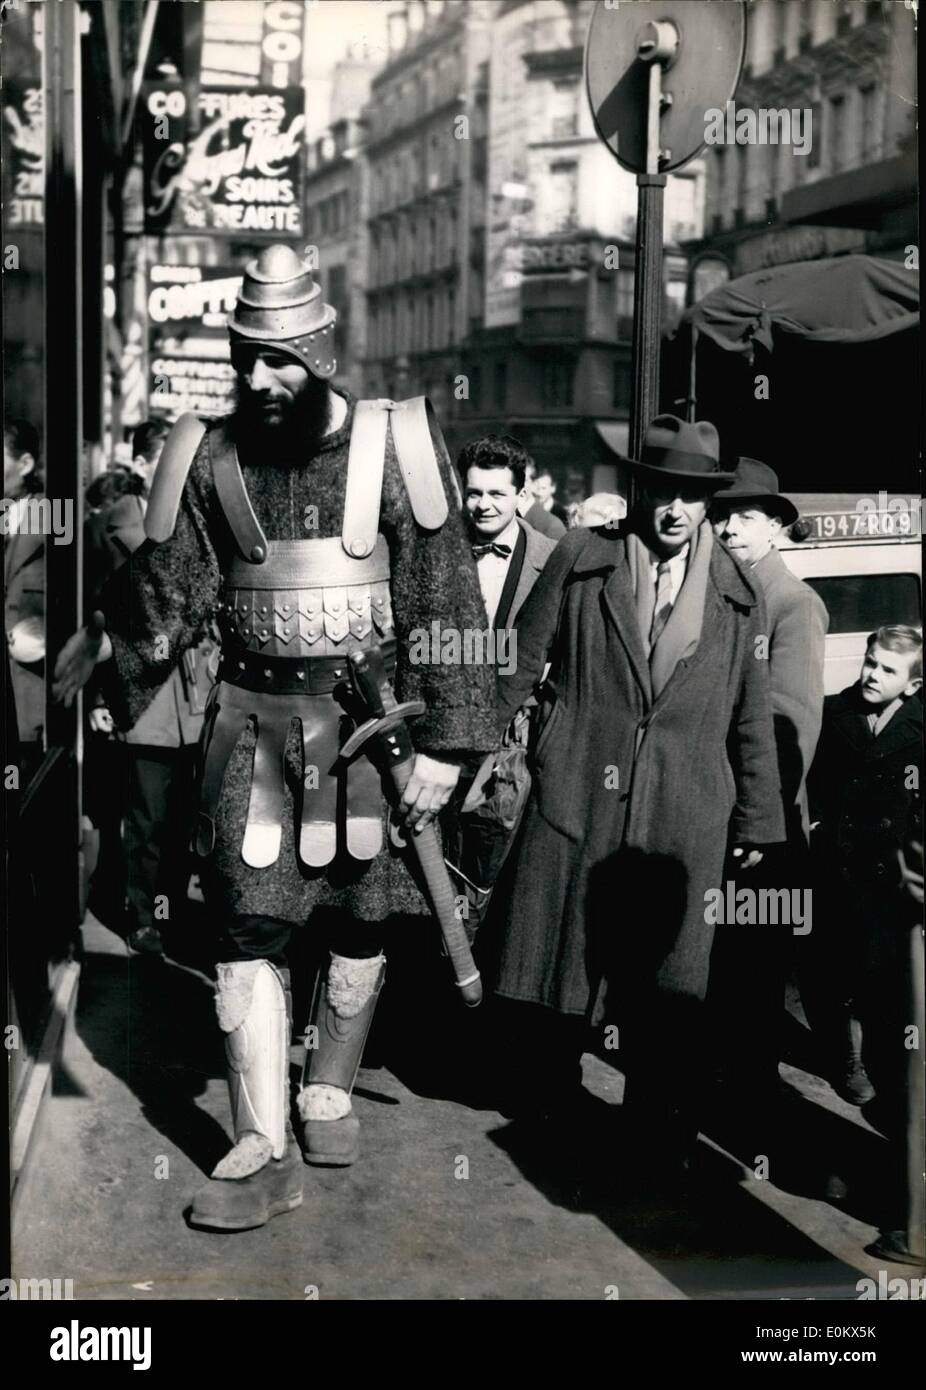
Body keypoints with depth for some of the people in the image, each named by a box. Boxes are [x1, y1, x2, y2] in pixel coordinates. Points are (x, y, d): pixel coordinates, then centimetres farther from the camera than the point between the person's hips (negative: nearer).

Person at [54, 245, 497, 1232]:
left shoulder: (394, 447, -4)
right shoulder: (209, 461, 2)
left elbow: (446, 605, -4)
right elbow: (162, 602, 8)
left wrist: (440, 745, -7)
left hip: (368, 716, -1)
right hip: (253, 717, 1)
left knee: (358, 922, 10)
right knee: (249, 928, -4)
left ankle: (327, 1093, 33)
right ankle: (263, 1150, 3)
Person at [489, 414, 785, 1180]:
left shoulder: (737, 594, 6)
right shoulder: (580, 559, 2)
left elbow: (751, 715, 9)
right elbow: (521, 662, 5)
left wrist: (757, 820, 9)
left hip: (683, 818, 1)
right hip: (576, 798, 0)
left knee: (663, 984, 4)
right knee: (558, 957, 8)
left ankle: (656, 1131, 20)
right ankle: (558, 1082, 32)